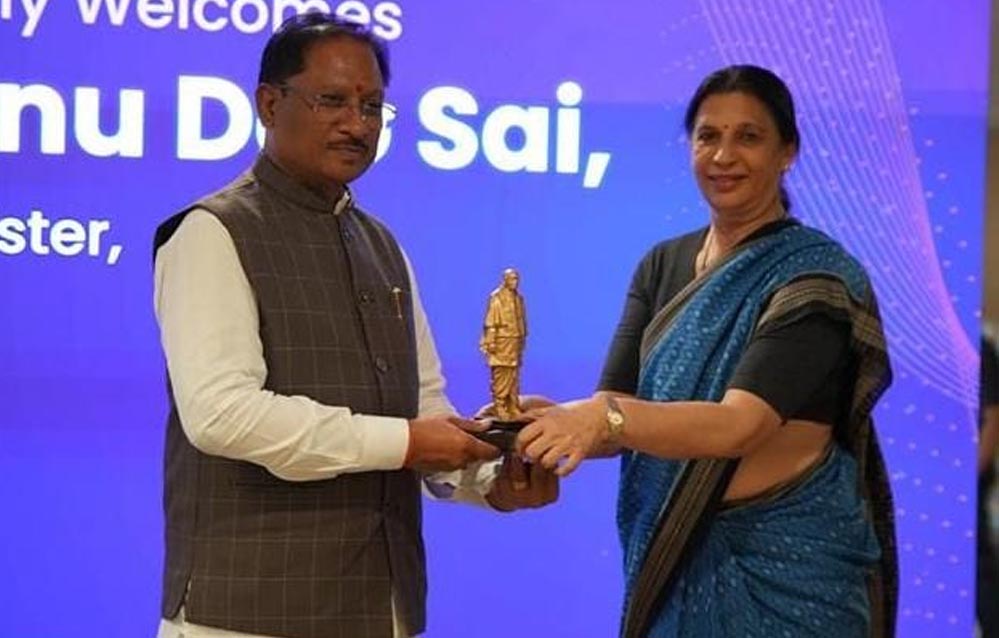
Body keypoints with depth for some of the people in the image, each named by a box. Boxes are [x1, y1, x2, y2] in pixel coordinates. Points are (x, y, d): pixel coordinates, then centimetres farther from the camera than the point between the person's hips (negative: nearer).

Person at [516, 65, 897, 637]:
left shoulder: (816, 277, -13)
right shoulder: (662, 266, 6)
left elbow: (740, 425, -26)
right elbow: (618, 414, -3)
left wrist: (607, 418, -40)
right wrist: (559, 422, -24)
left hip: (787, 564, -5)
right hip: (672, 554, 5)